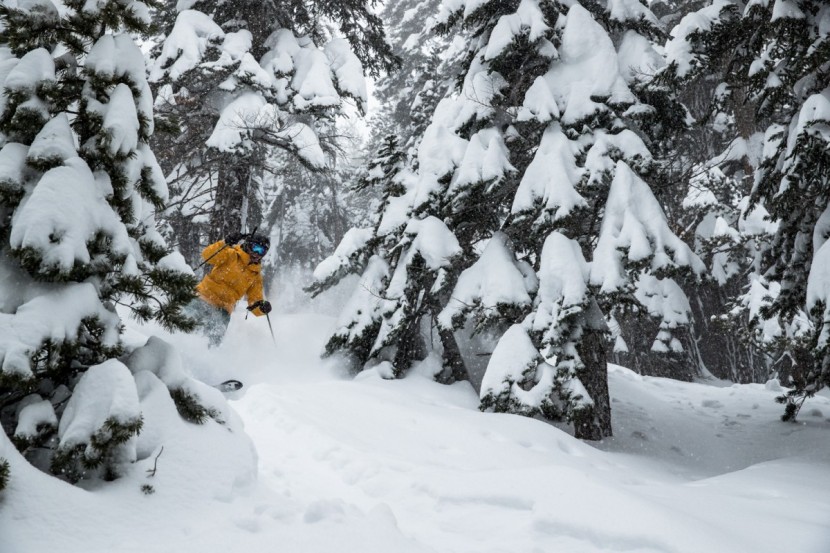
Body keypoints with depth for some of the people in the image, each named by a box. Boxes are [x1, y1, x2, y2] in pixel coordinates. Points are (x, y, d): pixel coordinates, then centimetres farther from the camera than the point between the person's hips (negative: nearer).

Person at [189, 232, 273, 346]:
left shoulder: (256, 276, 13)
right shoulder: (231, 255, 2)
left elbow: (254, 302, 11)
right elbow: (207, 256, -14)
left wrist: (262, 308, -13)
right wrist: (225, 243, -28)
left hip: (222, 310, 3)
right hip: (204, 299, -3)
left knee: (214, 341, -12)